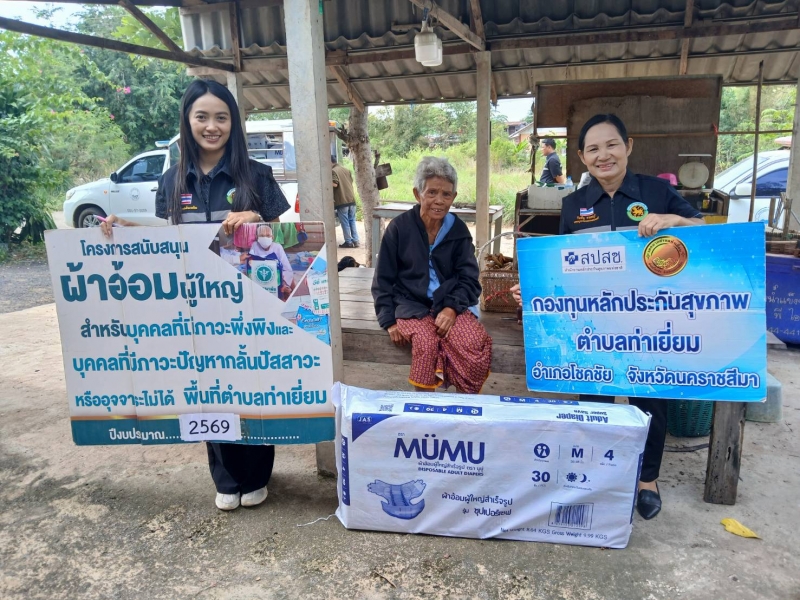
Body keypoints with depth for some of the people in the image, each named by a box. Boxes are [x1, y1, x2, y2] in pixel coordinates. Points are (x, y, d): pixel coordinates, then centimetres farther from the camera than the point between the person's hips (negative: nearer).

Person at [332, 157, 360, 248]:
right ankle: (355, 241, 12)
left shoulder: (333, 171, -8)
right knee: (352, 221, 12)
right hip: (351, 199, 7)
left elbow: (334, 184, -18)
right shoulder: (346, 170, 15)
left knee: (345, 223, 0)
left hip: (342, 201, -7)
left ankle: (348, 242, 4)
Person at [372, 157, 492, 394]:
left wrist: (452, 308, -15)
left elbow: (469, 279, 3)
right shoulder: (399, 228, -3)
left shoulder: (458, 229, 3)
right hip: (411, 304, -1)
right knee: (426, 342, -34)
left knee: (477, 345, -27)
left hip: (450, 304, 2)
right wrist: (390, 322, -7)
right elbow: (383, 280, 2)